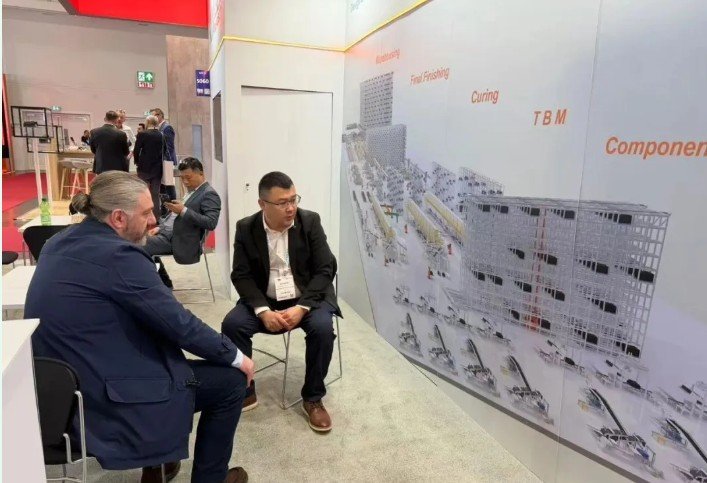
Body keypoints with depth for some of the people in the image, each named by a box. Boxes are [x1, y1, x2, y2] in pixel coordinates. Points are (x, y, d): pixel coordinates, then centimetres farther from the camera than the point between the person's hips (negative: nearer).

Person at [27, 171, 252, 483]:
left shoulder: (61, 242, 5)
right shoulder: (117, 255, -24)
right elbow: (179, 324, -19)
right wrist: (235, 357, -7)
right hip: (105, 401, -10)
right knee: (231, 381, 2)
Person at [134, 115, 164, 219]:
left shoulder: (142, 134, -9)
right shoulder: (162, 136, 1)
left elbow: (136, 150, -9)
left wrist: (137, 162, 7)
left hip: (144, 168, -3)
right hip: (158, 168, 3)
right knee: (155, 194, 8)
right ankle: (156, 217, 9)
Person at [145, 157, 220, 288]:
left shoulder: (209, 194, -11)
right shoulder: (191, 190, 17)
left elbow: (211, 223, -22)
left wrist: (183, 211, -24)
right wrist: (160, 228, 12)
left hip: (183, 243, -10)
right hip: (168, 234, 10)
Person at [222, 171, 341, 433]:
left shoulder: (310, 221, -9)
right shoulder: (246, 228, -5)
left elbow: (325, 269, -11)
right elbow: (241, 275, -6)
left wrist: (301, 308, -23)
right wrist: (263, 311, -22)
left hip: (307, 297, -1)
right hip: (264, 300, 2)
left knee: (322, 327, -29)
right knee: (232, 323, -22)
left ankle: (313, 398, -7)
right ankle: (244, 392, -2)